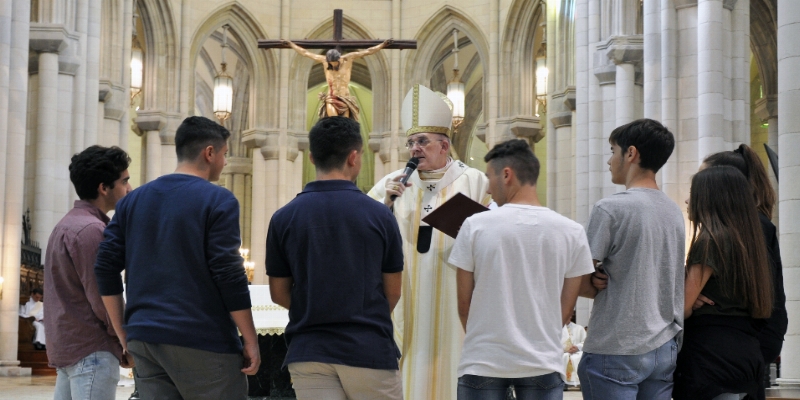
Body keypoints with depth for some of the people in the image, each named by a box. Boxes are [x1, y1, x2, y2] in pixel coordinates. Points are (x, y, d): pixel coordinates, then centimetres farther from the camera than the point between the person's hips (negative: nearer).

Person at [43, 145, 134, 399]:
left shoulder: (66, 225, 17)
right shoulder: (91, 229, -14)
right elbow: (102, 298, -18)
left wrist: (119, 342, 14)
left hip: (67, 347, 10)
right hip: (92, 350, -10)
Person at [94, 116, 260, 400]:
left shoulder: (133, 201, 12)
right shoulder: (218, 200, -6)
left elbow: (106, 268, 8)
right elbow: (229, 275, -12)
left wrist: (124, 334, 14)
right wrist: (251, 341, -6)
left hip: (144, 340, 6)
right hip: (202, 342, -6)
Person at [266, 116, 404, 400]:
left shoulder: (284, 218, -1)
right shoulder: (378, 215, -5)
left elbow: (279, 294, 5)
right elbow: (392, 292, 4)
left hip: (309, 353, 2)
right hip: (369, 351, -2)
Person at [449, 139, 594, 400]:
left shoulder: (475, 226, -7)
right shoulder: (571, 232, -2)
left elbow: (464, 305, 0)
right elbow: (565, 311, 4)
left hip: (482, 362, -1)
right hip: (543, 363, 1)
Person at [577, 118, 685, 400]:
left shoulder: (610, 209, -12)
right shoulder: (675, 212, 9)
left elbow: (579, 284, -11)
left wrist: (599, 287, 7)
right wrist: (610, 286, 4)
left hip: (617, 351, -6)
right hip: (665, 347, 7)